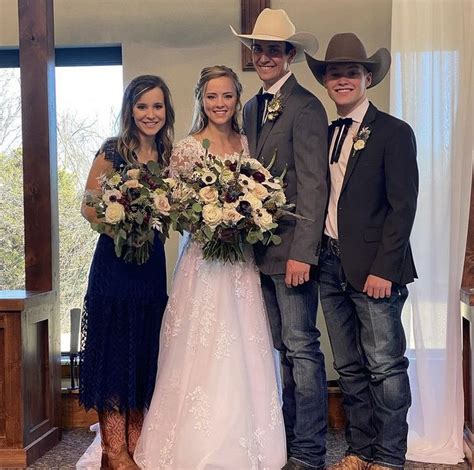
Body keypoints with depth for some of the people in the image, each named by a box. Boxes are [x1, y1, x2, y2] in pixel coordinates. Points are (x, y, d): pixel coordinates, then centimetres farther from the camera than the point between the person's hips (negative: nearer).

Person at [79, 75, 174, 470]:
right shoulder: (113, 151, -5)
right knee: (114, 351, 0)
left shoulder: (168, 156, 9)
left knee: (146, 352, 10)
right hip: (114, 262, -5)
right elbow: (89, 206, -7)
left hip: (153, 263, 5)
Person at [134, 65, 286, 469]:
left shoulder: (246, 144, 9)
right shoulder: (187, 148, -4)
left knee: (242, 353, 8)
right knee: (204, 352, -2)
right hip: (204, 258, -4)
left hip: (242, 259, 4)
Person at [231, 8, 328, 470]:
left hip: (291, 250, -8)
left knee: (301, 348, -2)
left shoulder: (305, 107, -10)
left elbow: (313, 186, -16)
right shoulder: (252, 108, 16)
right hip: (261, 250, 8)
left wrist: (301, 254, -20)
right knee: (284, 349, 15)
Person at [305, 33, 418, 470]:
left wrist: (383, 269, -16)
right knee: (349, 368, 13)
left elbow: (402, 207, -11)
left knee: (385, 367, 1)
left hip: (373, 269, -6)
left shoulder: (394, 132, -5)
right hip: (331, 266, 6)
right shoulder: (324, 135, 14)